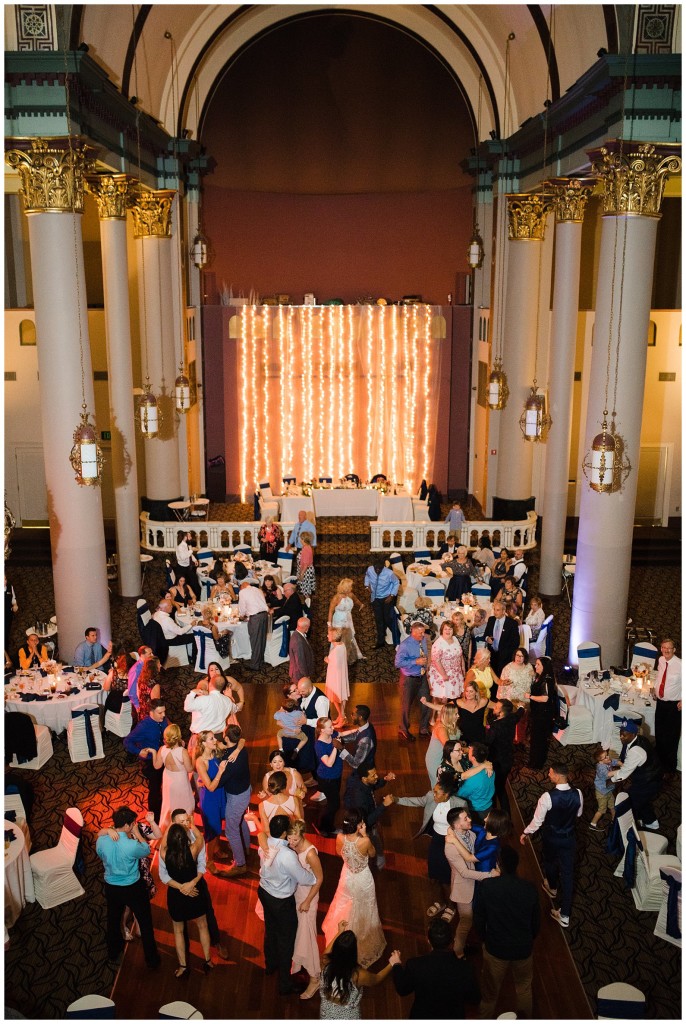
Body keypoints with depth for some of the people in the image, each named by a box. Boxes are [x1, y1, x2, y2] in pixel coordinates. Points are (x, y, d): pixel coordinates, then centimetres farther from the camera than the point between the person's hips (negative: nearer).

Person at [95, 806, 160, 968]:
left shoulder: (101, 841, -18)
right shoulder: (132, 845, -32)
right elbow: (147, 851, -9)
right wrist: (137, 833, -3)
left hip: (111, 887, 5)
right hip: (133, 888, -4)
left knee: (113, 920, 28)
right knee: (145, 923, 15)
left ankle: (113, 951, 50)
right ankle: (152, 960, 26)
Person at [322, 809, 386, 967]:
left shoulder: (340, 838, -26)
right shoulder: (365, 841, -36)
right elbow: (373, 854, -13)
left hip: (347, 877, 3)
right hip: (363, 879, -3)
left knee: (345, 906, 31)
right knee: (363, 911, 24)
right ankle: (364, 942, 47)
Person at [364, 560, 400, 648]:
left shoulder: (389, 573, -27)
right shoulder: (370, 570, -16)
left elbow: (396, 583, -7)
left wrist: (392, 595, -11)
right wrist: (367, 585, -2)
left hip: (387, 599, -4)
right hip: (375, 598, 4)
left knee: (388, 619, 0)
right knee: (378, 620, 11)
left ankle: (397, 642, 21)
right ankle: (380, 641, 25)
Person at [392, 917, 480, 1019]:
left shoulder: (415, 965, -29)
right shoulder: (464, 968, -28)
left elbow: (402, 990, -8)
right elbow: (475, 998, -9)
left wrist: (397, 966, 8)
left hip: (422, 1018, 0)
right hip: (453, 1019, 0)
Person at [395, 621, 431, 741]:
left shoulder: (424, 640, -3)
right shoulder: (405, 645, -23)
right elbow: (398, 663, -24)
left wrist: (425, 661, 0)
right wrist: (416, 662, -28)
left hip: (422, 677, 6)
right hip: (409, 679, -6)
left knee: (426, 703, 13)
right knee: (406, 705, 10)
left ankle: (424, 729, 34)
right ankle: (403, 730, 32)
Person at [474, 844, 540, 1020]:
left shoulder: (485, 886, -22)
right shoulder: (530, 888, -17)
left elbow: (478, 920, -11)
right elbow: (536, 922, -3)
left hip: (495, 948, -1)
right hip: (524, 948, 2)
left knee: (490, 991, 23)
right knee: (524, 988, 29)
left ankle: (485, 1019, 42)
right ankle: (525, 1019, 48)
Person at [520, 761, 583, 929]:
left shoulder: (548, 797, -32)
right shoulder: (577, 794, -19)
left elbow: (537, 820, -20)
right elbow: (578, 814, 2)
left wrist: (525, 833, -3)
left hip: (551, 838, -2)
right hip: (570, 837, 2)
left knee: (550, 861, 28)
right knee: (567, 872, 13)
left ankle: (552, 887, 58)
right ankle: (564, 914, 19)